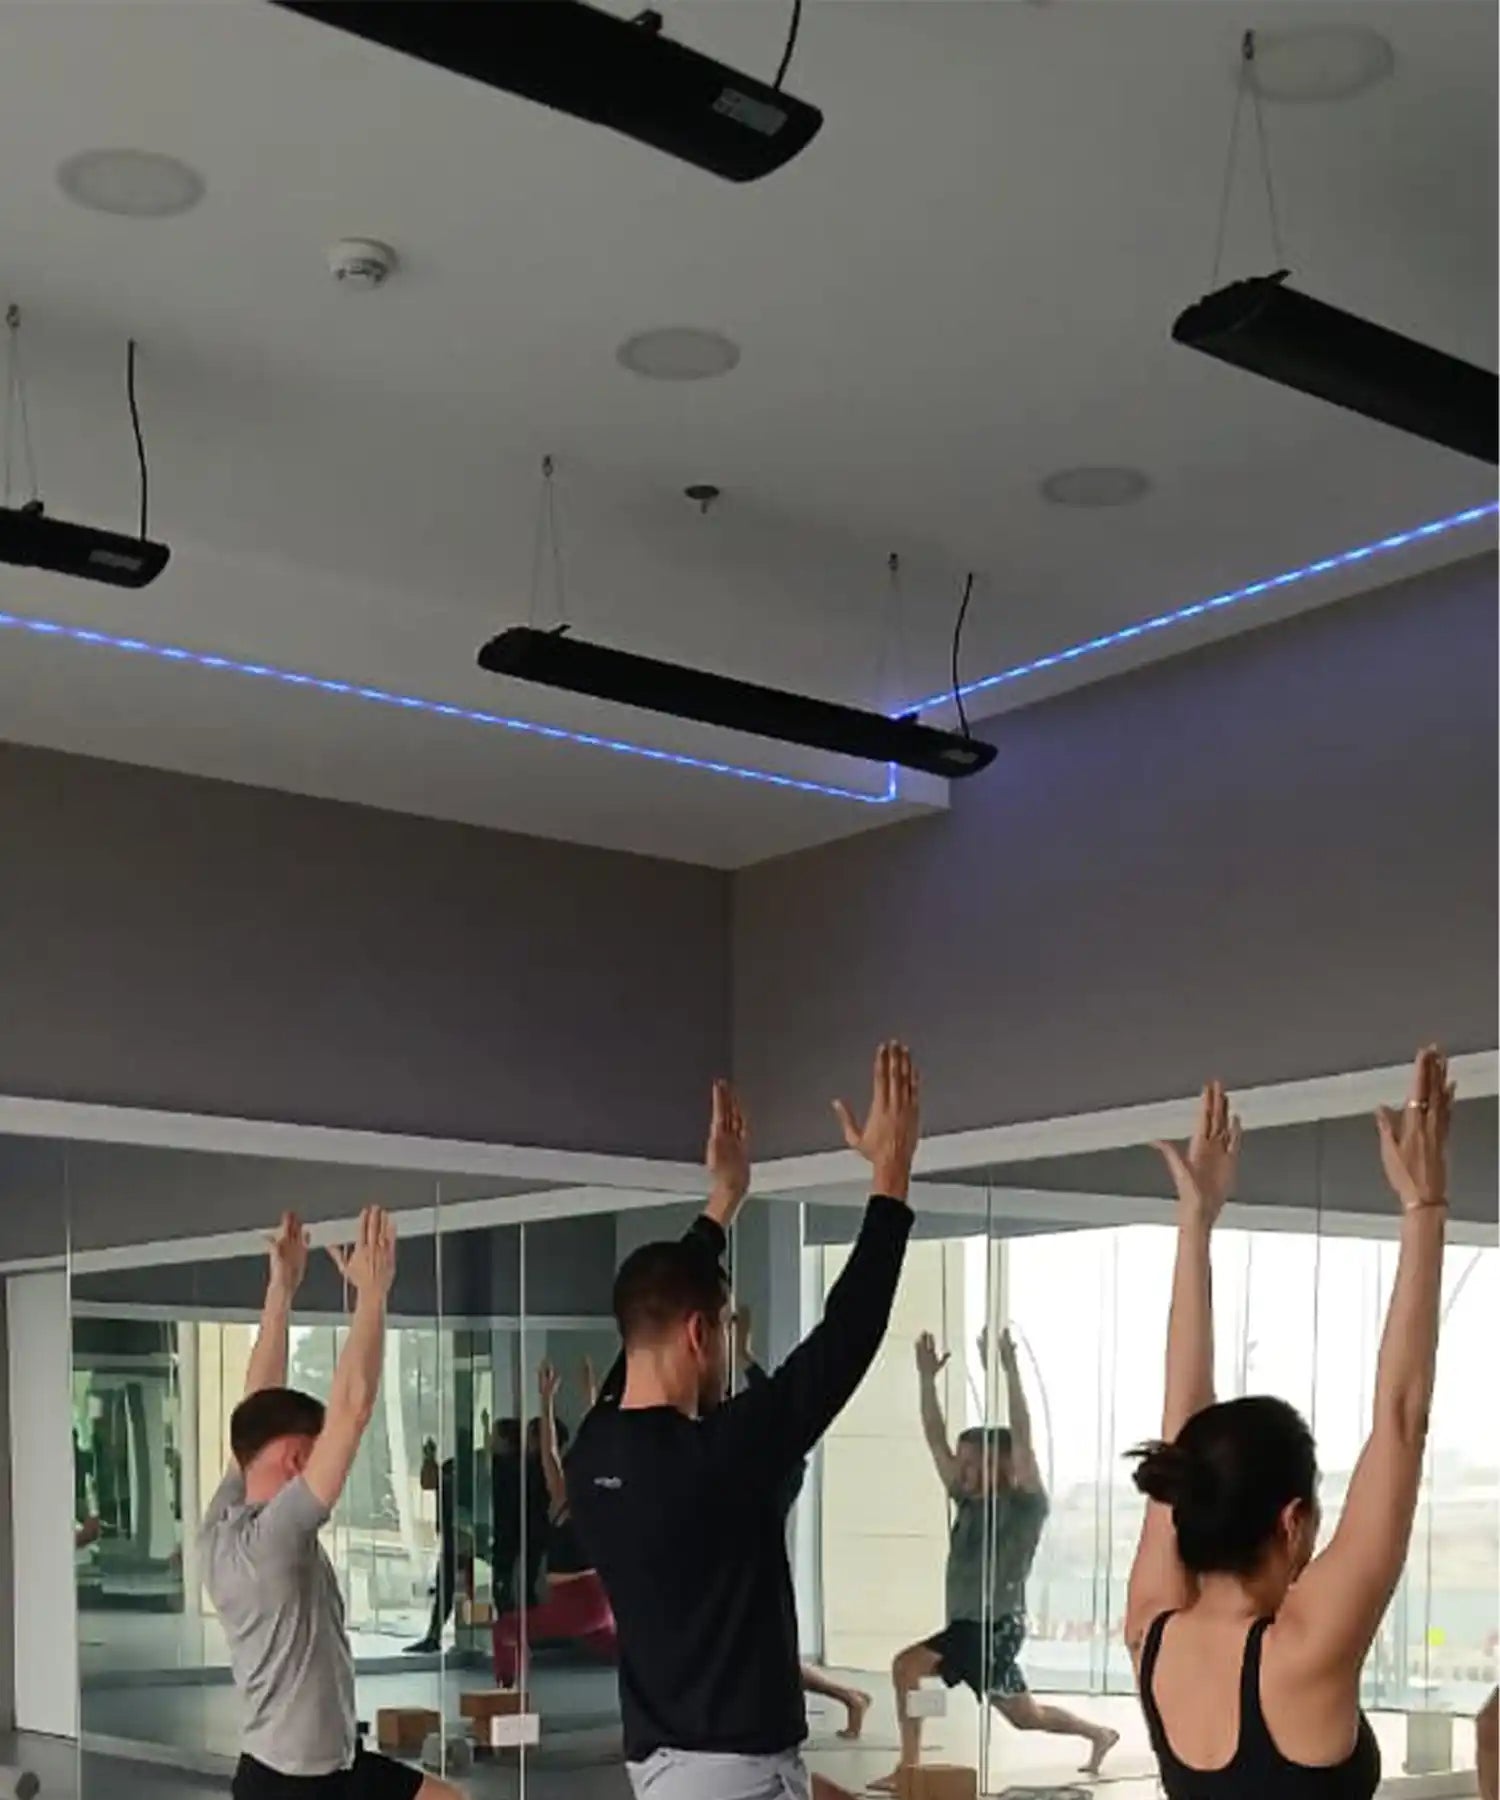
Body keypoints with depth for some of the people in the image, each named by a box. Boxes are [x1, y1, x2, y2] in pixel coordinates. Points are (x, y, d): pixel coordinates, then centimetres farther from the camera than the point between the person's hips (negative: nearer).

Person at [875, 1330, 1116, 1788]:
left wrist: (1009, 1370, -30)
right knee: (1024, 1715, 18)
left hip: (996, 1626, -8)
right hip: (968, 1626, 8)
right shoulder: (968, 1502, 8)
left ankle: (908, 1767, -13)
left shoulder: (1025, 1506, -10)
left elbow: (1021, 1437, -22)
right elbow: (935, 1440, 6)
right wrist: (927, 1377, -1)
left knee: (907, 1665, -20)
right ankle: (1100, 1735, 36)